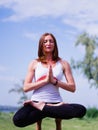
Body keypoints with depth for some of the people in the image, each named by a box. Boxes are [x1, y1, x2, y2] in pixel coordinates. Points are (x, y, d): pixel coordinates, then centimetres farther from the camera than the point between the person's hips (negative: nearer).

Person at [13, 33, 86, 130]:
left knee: (81, 110, -30)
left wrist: (54, 81, -12)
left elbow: (72, 88, 2)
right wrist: (45, 80, -12)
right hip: (37, 101, 0)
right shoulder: (34, 63, 7)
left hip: (55, 102, 1)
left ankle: (42, 108, -15)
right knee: (17, 120, -32)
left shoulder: (63, 63, 8)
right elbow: (26, 88, -1)